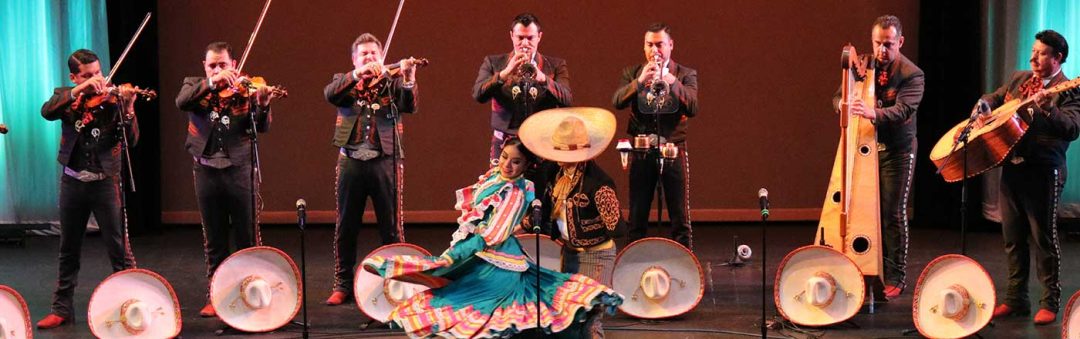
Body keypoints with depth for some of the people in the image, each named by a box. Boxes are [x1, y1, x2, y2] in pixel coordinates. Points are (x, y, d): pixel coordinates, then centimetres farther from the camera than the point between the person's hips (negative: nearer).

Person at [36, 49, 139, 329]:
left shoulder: (113, 98, -4)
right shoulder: (65, 97, 4)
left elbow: (131, 140, -14)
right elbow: (47, 112, -19)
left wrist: (128, 110, -31)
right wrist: (78, 92, -30)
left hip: (105, 182, -3)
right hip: (73, 182, 3)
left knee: (119, 250, -2)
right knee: (68, 250, 13)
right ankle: (62, 309, 23)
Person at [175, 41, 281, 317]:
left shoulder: (243, 90, 1)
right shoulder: (194, 86, 7)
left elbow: (261, 128, -9)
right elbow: (181, 102, -16)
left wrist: (263, 105, -29)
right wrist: (211, 83, -27)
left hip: (239, 170, -2)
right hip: (206, 171, 2)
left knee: (247, 237, 1)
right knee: (214, 240, 11)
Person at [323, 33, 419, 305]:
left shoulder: (392, 83, 6)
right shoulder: (344, 82, 10)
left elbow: (409, 107, -11)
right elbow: (330, 94, -12)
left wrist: (409, 81, -29)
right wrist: (357, 74, -25)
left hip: (385, 161, -1)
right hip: (351, 161, 1)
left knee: (391, 228, 3)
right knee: (345, 228, 7)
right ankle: (343, 285, 18)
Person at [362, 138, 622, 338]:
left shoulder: (516, 195, -19)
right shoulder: (494, 175, 5)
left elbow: (490, 238, -21)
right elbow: (471, 211, 17)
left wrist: (451, 256, -22)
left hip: (493, 264, -8)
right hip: (479, 257, 8)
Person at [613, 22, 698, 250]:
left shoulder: (686, 75, 4)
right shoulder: (632, 73, 9)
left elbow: (693, 108, -11)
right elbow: (617, 102, -8)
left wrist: (672, 82, -25)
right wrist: (640, 81, -22)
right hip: (641, 151, 1)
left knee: (680, 218, -1)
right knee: (637, 218, 5)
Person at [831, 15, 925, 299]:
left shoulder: (912, 75, -10)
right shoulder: (862, 64, 5)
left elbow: (903, 110, -24)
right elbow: (838, 96, 4)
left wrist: (873, 113, -43)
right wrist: (844, 104, -21)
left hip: (896, 152, -4)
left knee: (893, 213, -3)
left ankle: (895, 278, 5)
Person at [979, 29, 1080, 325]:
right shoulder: (1019, 79, 14)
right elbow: (992, 99, 26)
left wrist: (1048, 109, -34)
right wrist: (982, 110, 5)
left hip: (1042, 173, -6)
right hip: (1012, 167, 6)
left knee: (1043, 238, -2)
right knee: (1013, 237, 11)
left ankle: (1050, 303, 9)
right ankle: (1016, 300, 21)